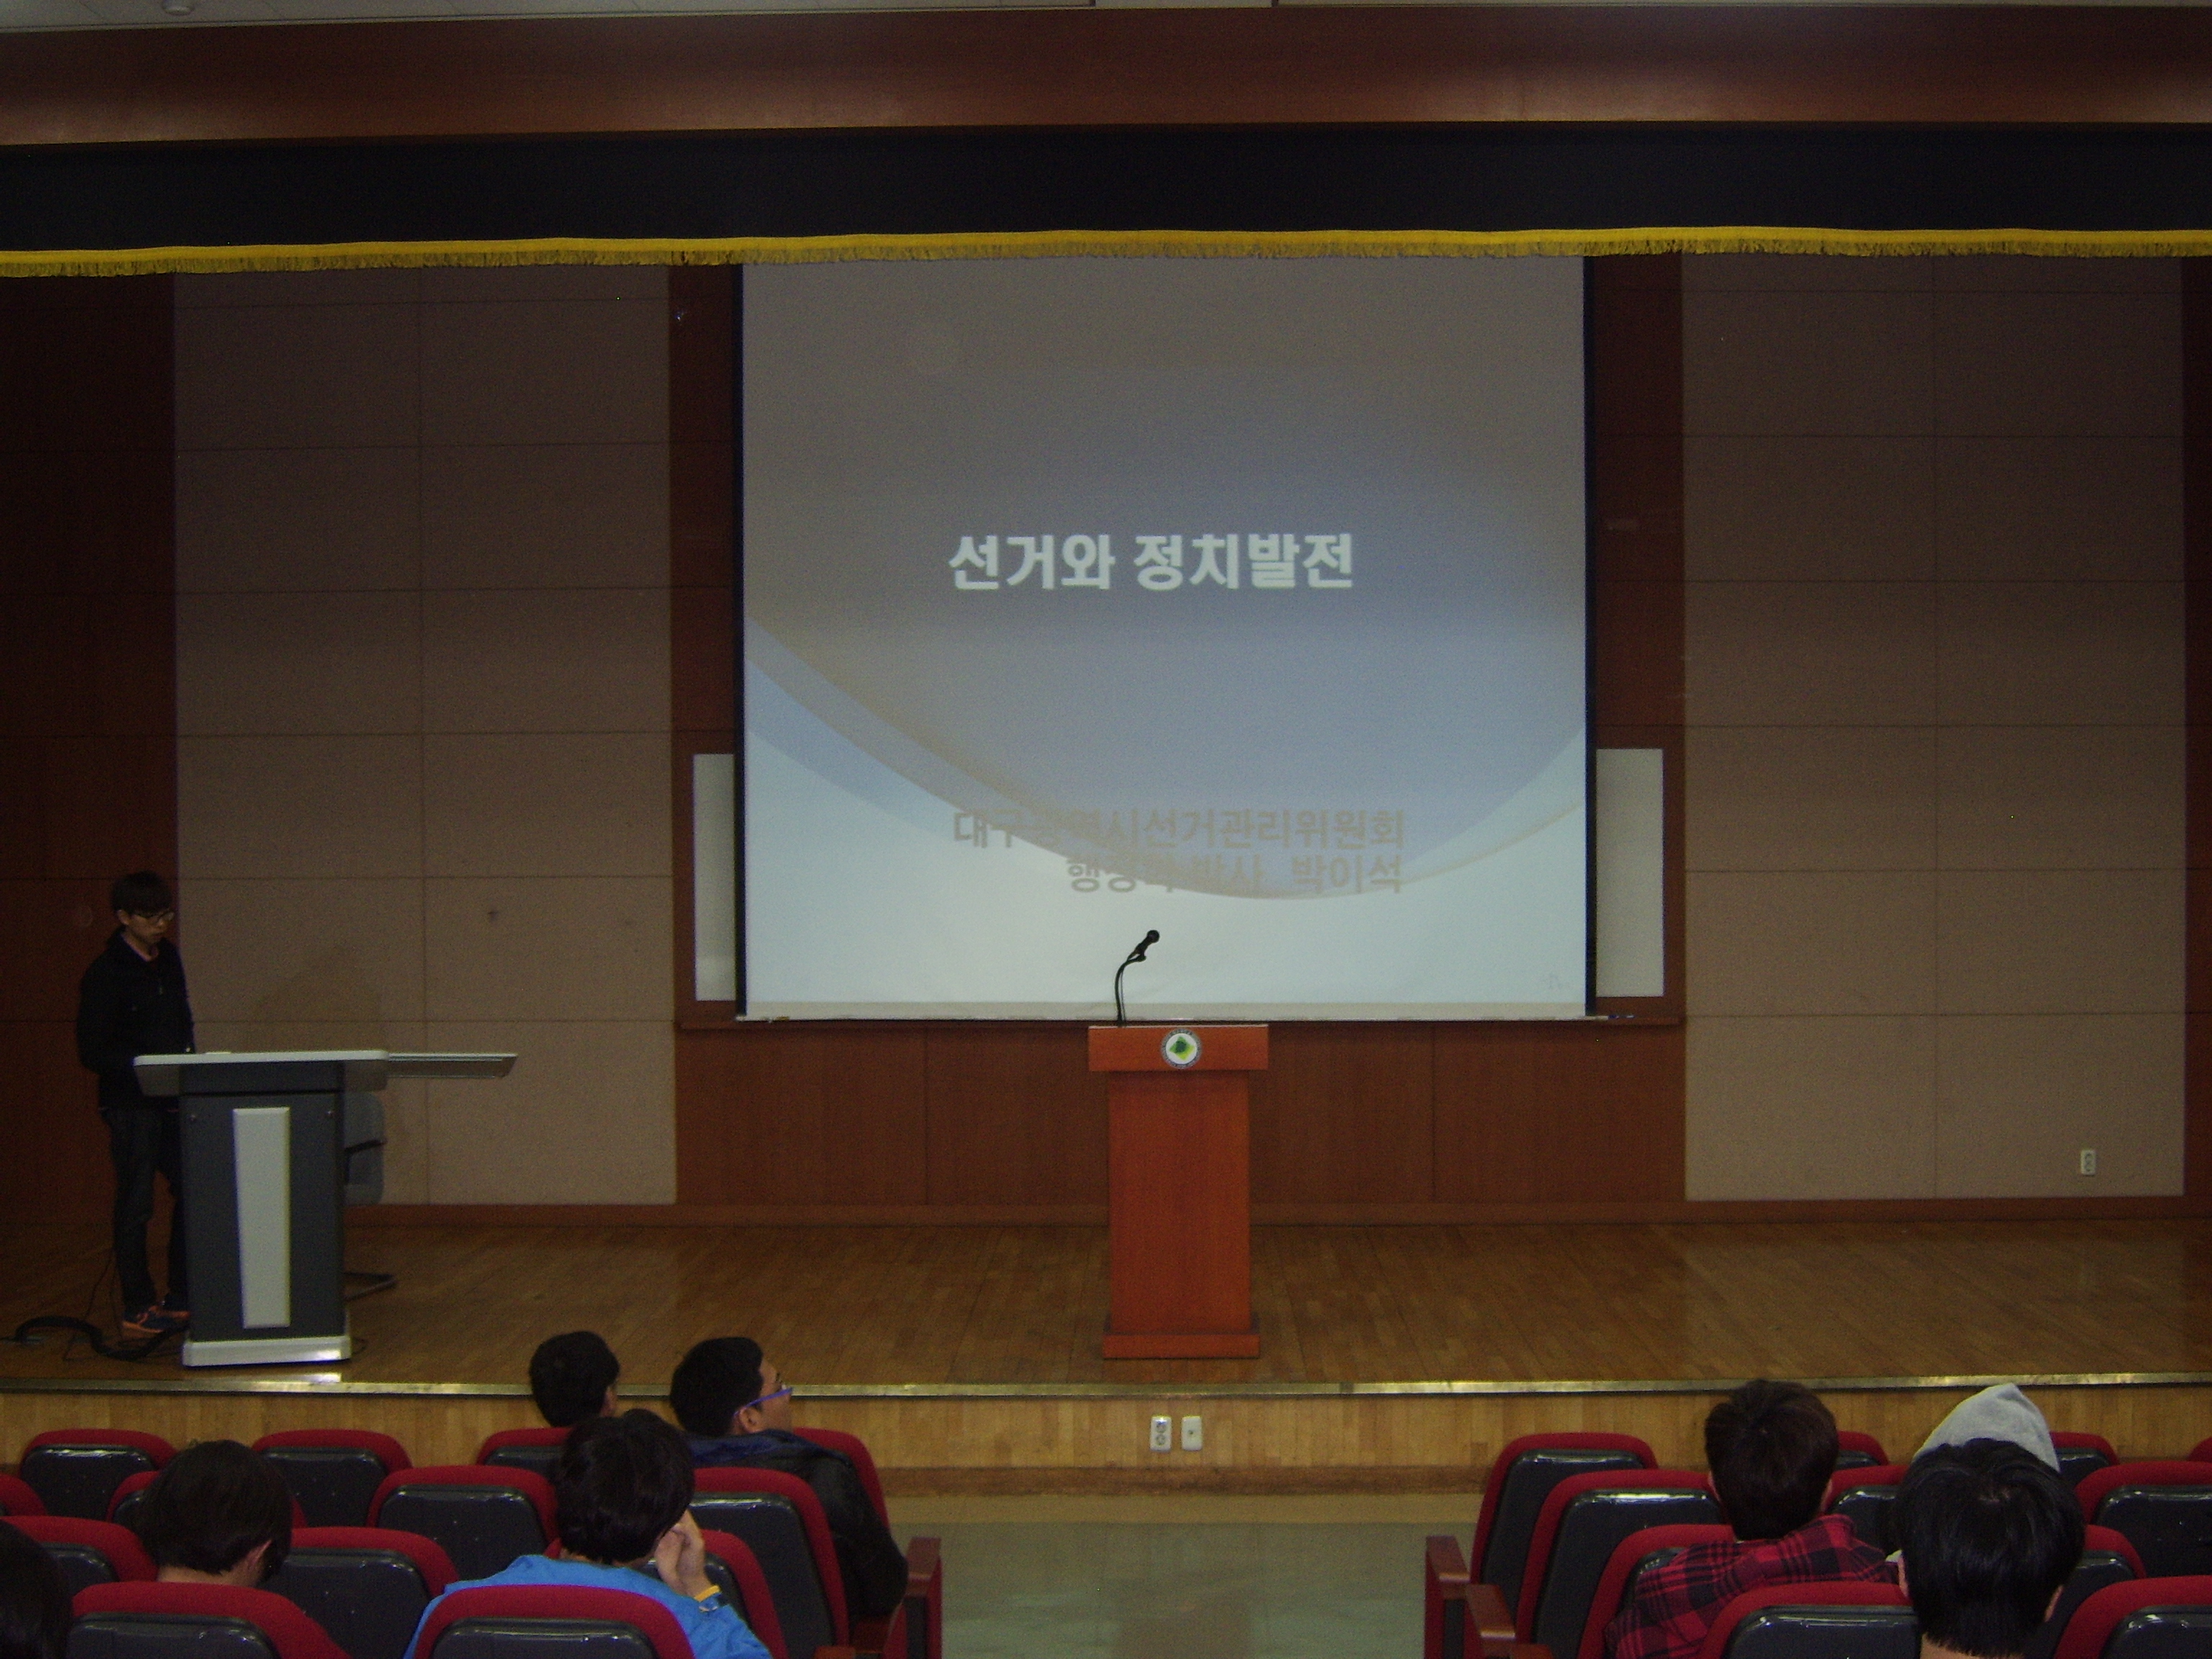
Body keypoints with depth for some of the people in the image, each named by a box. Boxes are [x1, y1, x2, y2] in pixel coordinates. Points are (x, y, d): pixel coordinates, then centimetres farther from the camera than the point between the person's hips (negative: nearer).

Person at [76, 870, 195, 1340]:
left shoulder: (169, 958, 10)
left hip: (173, 1097, 6)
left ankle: (181, 1300, 17)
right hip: (131, 1103, -6)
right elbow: (93, 1053, -12)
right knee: (135, 1205, 0)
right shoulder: (105, 974, -11)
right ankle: (138, 1308, 9)